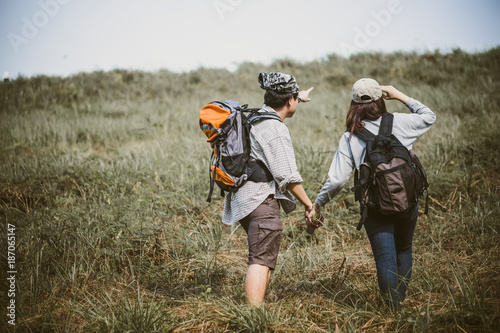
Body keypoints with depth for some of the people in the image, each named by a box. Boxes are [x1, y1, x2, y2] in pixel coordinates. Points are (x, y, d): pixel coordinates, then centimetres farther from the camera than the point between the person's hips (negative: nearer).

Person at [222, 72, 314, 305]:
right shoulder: (274, 129, -15)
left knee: (264, 258, 19)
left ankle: (255, 307, 23)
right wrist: (308, 204, -9)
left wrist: (300, 98, 55)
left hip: (244, 198, 10)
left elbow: (275, 108, 41)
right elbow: (287, 176, -18)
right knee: (262, 259, -13)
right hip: (261, 199, -10)